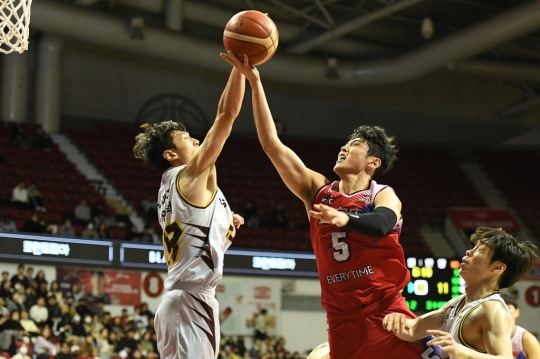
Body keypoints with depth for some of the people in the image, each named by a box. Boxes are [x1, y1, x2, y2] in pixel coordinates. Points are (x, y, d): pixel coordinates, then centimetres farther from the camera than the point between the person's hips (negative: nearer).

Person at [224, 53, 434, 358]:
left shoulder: (384, 196, -1)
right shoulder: (318, 189, 10)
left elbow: (380, 224, -26)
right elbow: (272, 144, 6)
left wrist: (344, 219, -47)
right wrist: (255, 82, 1)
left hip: (384, 312, -4)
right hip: (343, 320, 4)